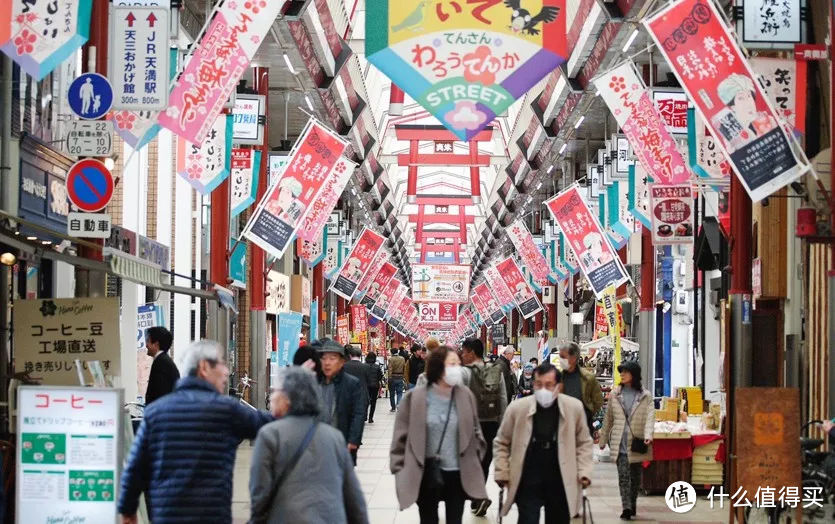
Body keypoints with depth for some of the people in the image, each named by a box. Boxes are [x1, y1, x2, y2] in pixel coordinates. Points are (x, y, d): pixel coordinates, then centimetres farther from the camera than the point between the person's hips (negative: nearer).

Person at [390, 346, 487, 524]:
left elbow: (475, 432, 9)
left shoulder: (465, 396, -2)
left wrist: (473, 462, 4)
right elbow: (401, 435, -3)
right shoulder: (416, 397, -9)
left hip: (458, 474, 2)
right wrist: (400, 469, -4)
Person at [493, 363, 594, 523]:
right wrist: (502, 473, 0)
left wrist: (584, 472, -2)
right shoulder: (517, 408, -8)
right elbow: (501, 443, 6)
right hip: (528, 484, -1)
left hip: (561, 484, 1)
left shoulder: (574, 408, -6)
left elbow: (584, 443, 8)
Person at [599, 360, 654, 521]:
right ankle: (626, 508, -18)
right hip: (620, 443, 0)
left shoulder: (645, 396, 2)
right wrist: (603, 439, 16)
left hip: (637, 443, 0)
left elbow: (650, 417, -10)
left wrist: (648, 435, -27)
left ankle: (632, 504, 28)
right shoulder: (614, 394, 7)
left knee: (635, 476, 12)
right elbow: (608, 419, 13)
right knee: (623, 475, -12)